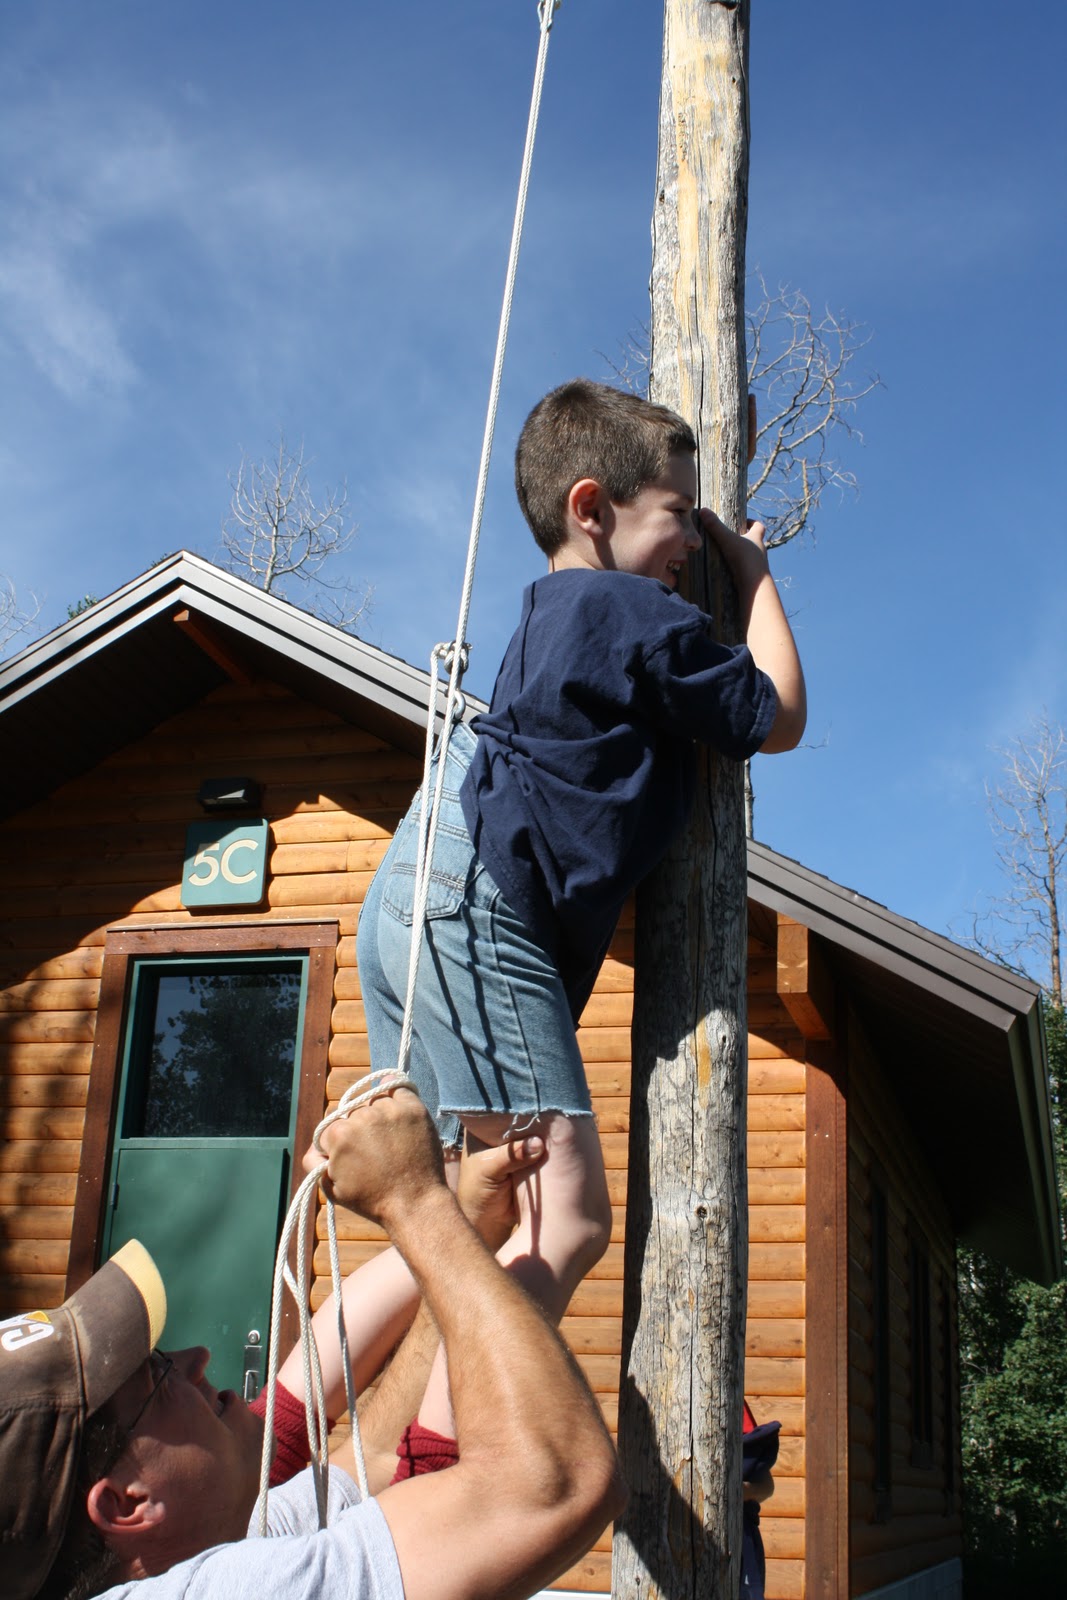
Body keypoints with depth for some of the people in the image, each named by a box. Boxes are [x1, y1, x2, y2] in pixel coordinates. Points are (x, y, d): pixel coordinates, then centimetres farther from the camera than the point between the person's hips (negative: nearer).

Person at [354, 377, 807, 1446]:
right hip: (478, 904, -11)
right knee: (565, 1221, -15)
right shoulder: (642, 617, -3)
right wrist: (755, 574, 18)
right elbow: (779, 719, 9)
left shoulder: (550, 617, 25)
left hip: (415, 898, 11)